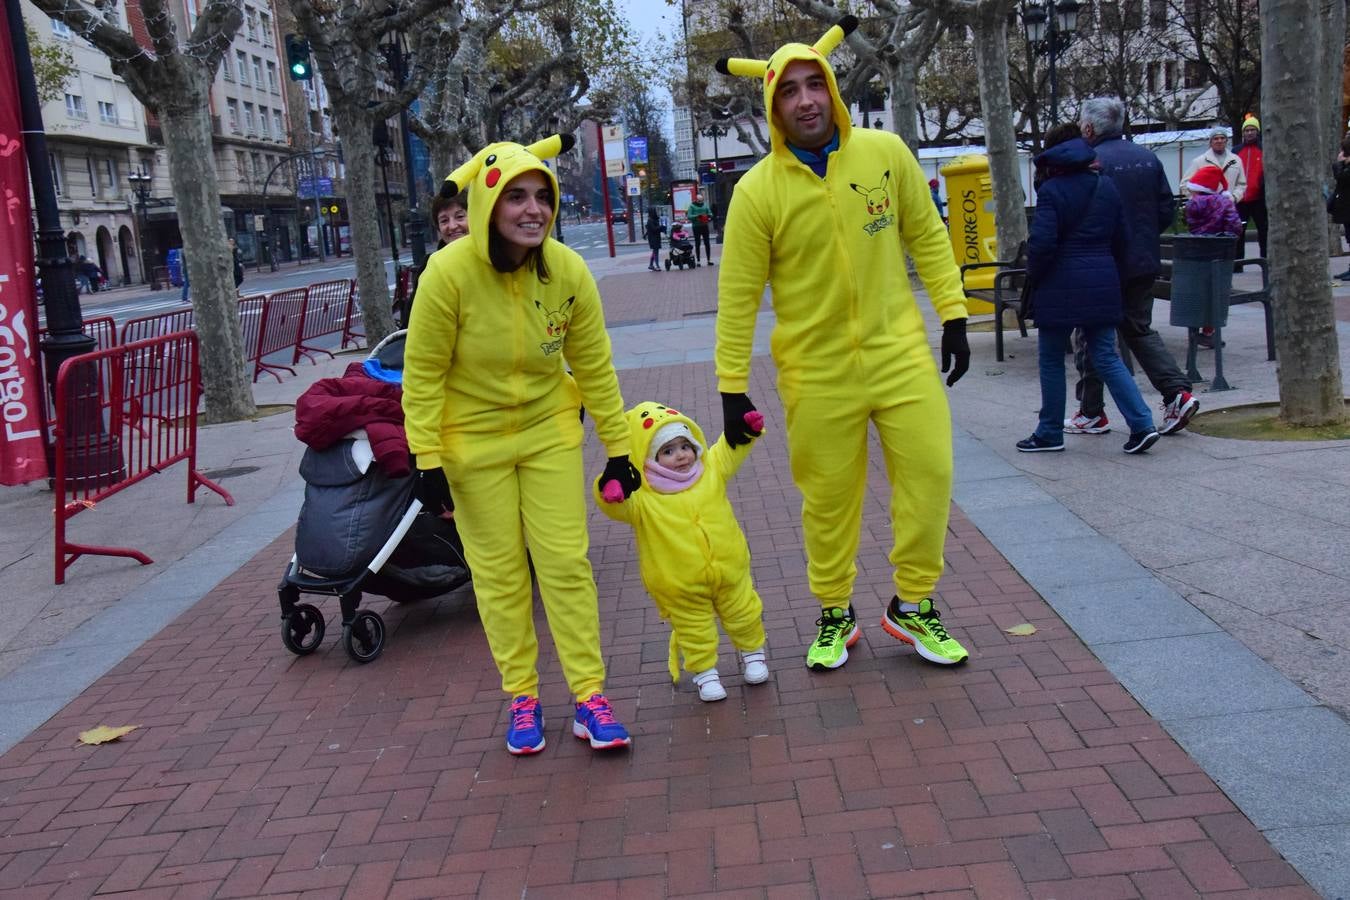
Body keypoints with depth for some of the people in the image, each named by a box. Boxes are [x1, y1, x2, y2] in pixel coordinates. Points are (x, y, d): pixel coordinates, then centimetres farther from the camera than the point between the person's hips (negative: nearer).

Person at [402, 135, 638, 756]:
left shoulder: (568, 271, -13)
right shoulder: (449, 272, -21)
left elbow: (594, 366, -3)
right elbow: (422, 373, -13)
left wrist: (618, 448, 1)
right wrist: (428, 461, -14)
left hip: (548, 430, 2)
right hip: (473, 439, -2)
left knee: (565, 561, 1)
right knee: (499, 571, 5)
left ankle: (589, 696, 11)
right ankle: (522, 698, 20)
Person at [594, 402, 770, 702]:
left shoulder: (710, 469, -5)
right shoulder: (641, 496, -20)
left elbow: (730, 449, 4)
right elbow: (618, 506, -34)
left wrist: (747, 429, -14)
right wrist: (609, 493, -56)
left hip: (729, 572, 3)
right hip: (680, 586, -3)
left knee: (743, 616, 21)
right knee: (695, 630, 12)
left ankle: (752, 652, 47)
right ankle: (704, 671, 34)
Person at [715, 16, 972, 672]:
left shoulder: (885, 152, -2)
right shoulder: (758, 190, -9)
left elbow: (927, 237, 8)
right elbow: (738, 295, -6)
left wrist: (952, 315, 3)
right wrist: (732, 389, -5)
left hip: (899, 350, 2)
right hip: (816, 371, -2)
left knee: (929, 473, 1)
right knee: (828, 496, 7)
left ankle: (912, 606, 20)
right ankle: (834, 615, 28)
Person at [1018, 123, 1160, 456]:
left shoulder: (1051, 190, -10)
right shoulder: (1106, 186, 10)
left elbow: (1042, 242, -18)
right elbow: (1122, 239, 12)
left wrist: (1033, 275, -1)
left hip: (1060, 288, -6)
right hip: (1103, 285, 6)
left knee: (1051, 359, 7)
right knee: (1106, 357, 8)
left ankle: (1050, 433, 13)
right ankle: (1141, 425, -2)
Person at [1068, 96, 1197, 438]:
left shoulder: (1093, 162, -15)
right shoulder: (1147, 157, 6)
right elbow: (1168, 208, 8)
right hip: (1144, 262, 7)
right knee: (1140, 329, 19)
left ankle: (1091, 413, 11)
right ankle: (1178, 393, 5)